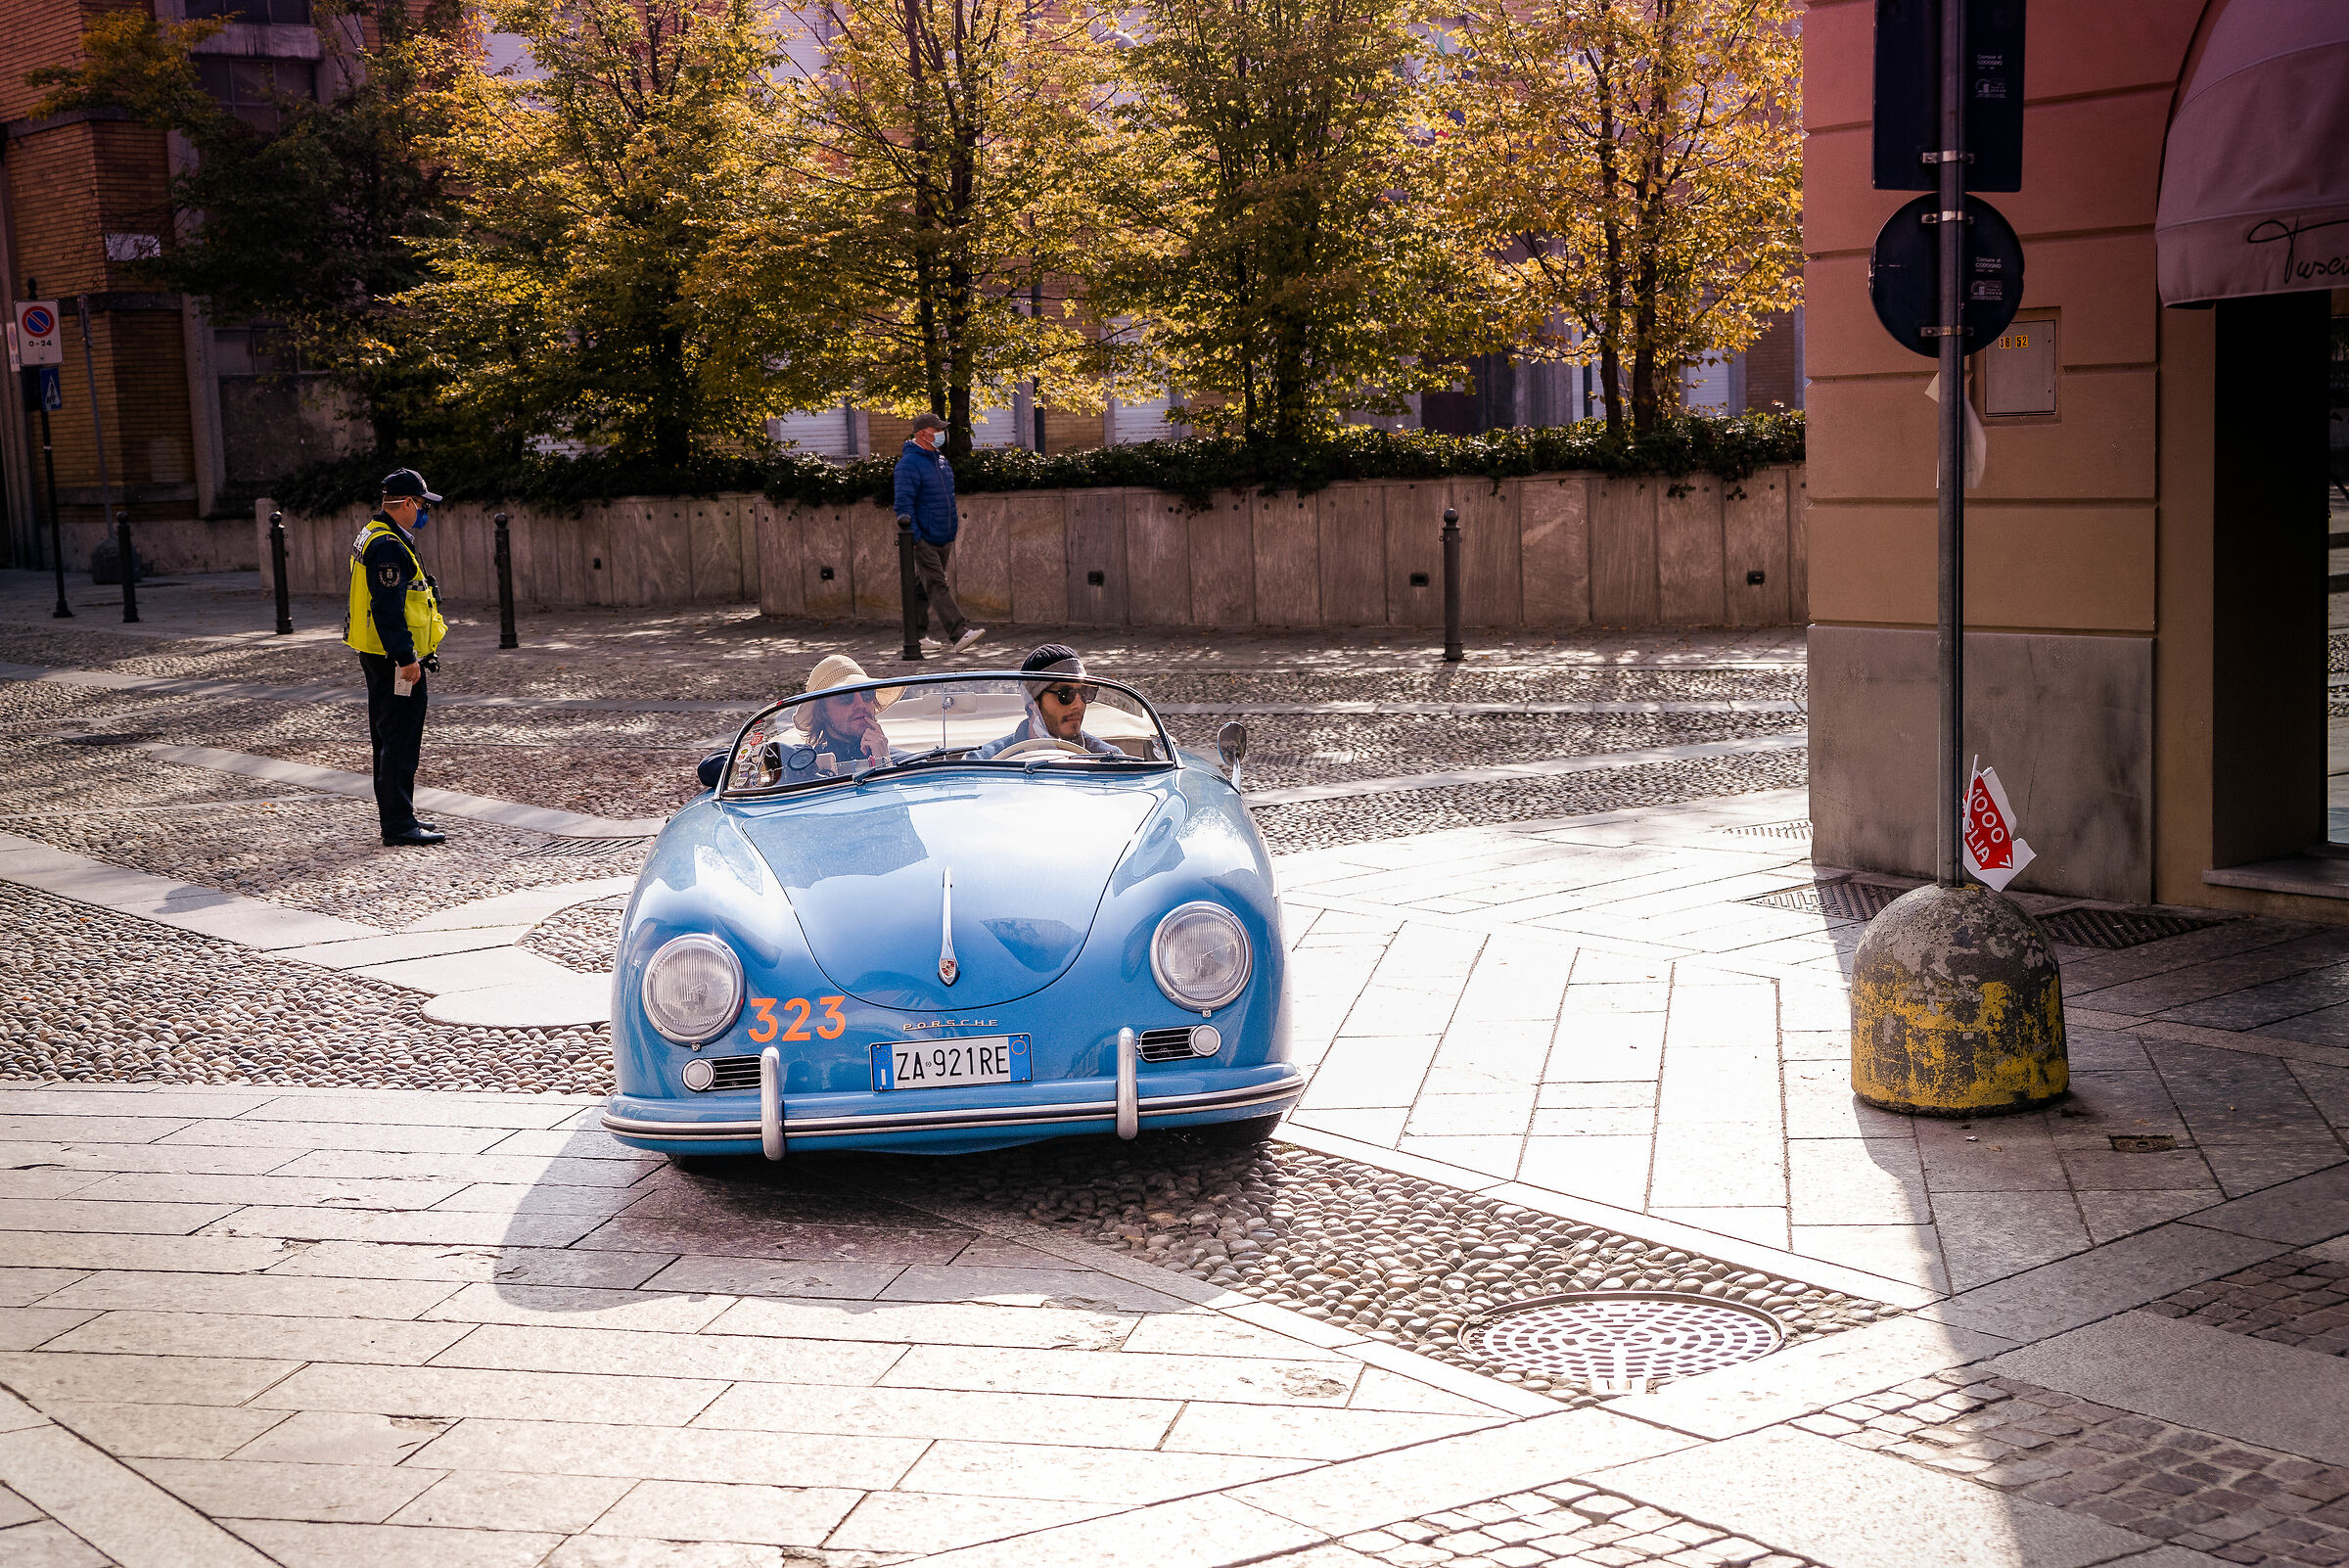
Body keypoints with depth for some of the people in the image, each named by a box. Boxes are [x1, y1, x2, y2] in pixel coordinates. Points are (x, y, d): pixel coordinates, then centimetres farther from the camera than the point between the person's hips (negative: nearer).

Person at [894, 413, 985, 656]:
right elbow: (904, 501, -16)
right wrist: (912, 535, -22)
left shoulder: (940, 459, 16)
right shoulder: (909, 463, -13)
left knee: (923, 587, 13)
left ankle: (918, 634, 19)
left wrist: (953, 530, 26)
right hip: (924, 539, -9)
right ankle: (959, 635, -21)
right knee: (937, 586, -12)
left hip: (943, 537, 9)